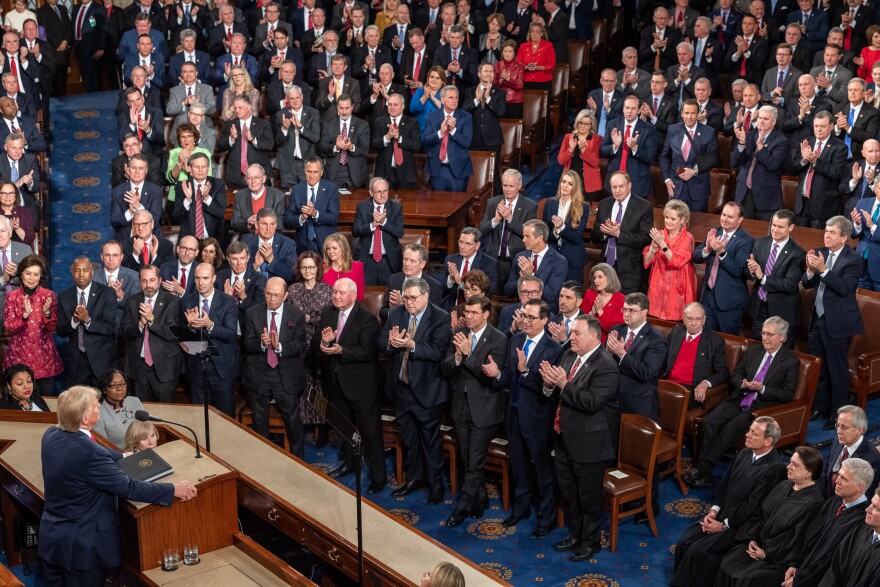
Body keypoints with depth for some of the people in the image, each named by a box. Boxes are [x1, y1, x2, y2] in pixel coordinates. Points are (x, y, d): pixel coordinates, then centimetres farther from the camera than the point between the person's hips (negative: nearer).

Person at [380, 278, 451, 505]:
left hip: (427, 390, -5)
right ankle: (414, 477, 35)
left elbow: (438, 351, -23)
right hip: (401, 386, 5)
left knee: (430, 438, 7)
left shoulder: (441, 318, -13)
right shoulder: (395, 313, 2)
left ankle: (435, 483, 23)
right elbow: (381, 345, -2)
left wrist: (411, 345, -33)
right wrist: (390, 343, -25)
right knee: (408, 437, 18)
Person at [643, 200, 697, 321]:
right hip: (658, 286, 4)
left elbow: (677, 261, -20)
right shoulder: (659, 234, 5)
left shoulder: (687, 238, -7)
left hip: (677, 287, -4)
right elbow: (647, 261, 1)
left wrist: (662, 244, -24)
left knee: (674, 323, -2)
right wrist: (653, 246, -17)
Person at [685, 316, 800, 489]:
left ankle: (703, 468, -27)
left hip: (762, 406, -5)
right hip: (739, 400, 5)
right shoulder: (753, 351, 15)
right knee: (709, 421, -20)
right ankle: (703, 472, -24)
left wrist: (762, 389, -17)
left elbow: (787, 394, -5)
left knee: (732, 427, -30)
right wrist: (743, 383, -5)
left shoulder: (791, 361, -1)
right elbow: (735, 374, 18)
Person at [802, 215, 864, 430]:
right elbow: (806, 284, 5)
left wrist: (823, 269, -30)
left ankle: (837, 412, 17)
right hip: (817, 318, 6)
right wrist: (810, 271, -16)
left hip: (837, 322, -6)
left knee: (837, 370, 4)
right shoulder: (819, 253, 4)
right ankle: (819, 406, 32)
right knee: (817, 367, 17)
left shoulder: (854, 260, -13)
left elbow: (844, 288, -24)